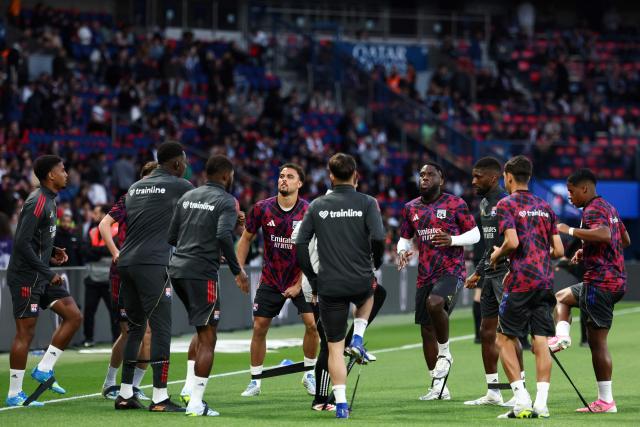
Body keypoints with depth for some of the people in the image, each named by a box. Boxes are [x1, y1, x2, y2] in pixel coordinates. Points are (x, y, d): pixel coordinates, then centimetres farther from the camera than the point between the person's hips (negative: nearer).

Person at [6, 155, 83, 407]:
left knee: (74, 316, 5)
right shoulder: (37, 202, -16)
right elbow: (22, 243, -22)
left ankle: (44, 369, 9)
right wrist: (47, 272, -20)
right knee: (25, 332, -6)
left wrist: (52, 253, 7)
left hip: (42, 277, 10)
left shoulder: (49, 201, 14)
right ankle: (14, 394, -1)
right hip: (26, 277, -10)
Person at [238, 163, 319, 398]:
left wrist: (299, 284, -13)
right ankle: (255, 381, 11)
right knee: (259, 327, -2)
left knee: (312, 324, -13)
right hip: (271, 279, 1)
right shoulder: (262, 209, -8)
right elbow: (246, 238, 7)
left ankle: (309, 374, 7)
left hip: (300, 278, -1)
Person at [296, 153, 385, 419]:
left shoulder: (317, 205, 4)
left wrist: (313, 280, 10)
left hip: (329, 287, 1)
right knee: (369, 294, 38)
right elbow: (378, 238, -16)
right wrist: (376, 262, 5)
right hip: (360, 282, -1)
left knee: (334, 347, 8)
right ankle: (357, 339, 17)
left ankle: (341, 404, 1)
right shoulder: (367, 203, -3)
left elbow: (300, 245, 1)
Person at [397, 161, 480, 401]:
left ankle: (445, 353, -10)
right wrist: (403, 251, -2)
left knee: (434, 303, -35)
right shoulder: (411, 208, 12)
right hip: (425, 274, 6)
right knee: (426, 329, 5)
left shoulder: (455, 204, -2)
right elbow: (405, 238, 21)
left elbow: (475, 235, -1)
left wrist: (452, 240, -18)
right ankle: (438, 386, 15)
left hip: (451, 270, -6)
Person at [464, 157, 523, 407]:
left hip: (507, 274, -9)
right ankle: (492, 393, 15)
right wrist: (478, 273, 26)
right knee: (487, 332, 9)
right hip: (490, 275, 9)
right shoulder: (485, 204, 16)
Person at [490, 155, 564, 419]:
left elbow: (512, 241, -16)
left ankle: (522, 399, -7)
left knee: (504, 339, 4)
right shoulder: (545, 207, 15)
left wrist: (497, 254, 3)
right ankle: (541, 403, -3)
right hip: (545, 281, 5)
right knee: (541, 342, 4)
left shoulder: (507, 204, -3)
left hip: (520, 282, -5)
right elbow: (558, 250, 12)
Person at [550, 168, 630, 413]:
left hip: (601, 282, -10)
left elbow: (604, 234, -33)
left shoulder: (592, 210, -13)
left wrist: (570, 231, -25)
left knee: (597, 341, -6)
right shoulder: (609, 208, 18)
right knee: (562, 297, 22)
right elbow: (625, 240, 27)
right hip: (616, 280, 10)